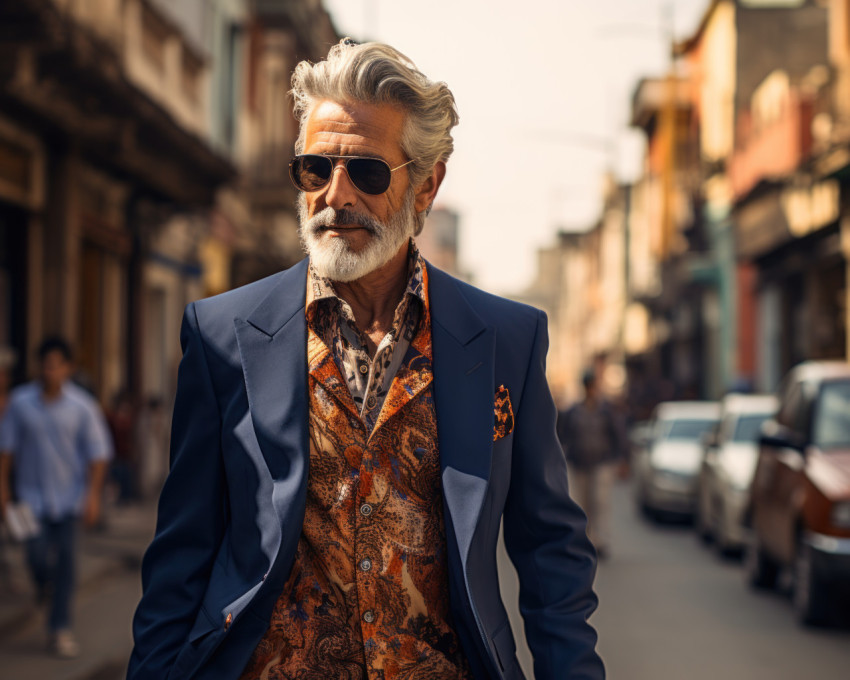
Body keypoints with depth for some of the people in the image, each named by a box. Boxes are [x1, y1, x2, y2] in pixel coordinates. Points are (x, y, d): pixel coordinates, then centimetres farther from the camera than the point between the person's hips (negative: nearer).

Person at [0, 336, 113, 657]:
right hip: (32, 494, 0)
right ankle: (44, 584, 31)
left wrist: (93, 495, -9)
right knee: (37, 553, -8)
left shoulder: (82, 406, -7)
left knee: (64, 559, -1)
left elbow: (98, 452, -3)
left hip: (68, 495, 0)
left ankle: (60, 628, 8)